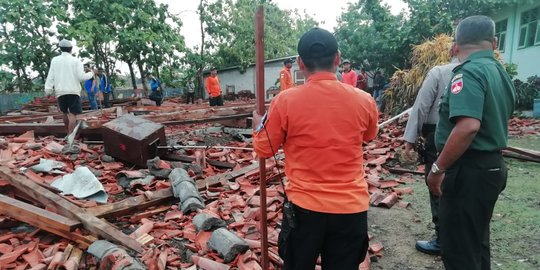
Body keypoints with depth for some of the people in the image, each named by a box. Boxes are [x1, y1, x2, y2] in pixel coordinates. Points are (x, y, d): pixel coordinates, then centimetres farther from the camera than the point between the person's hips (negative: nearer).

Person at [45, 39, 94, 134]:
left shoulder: (55, 60, 7)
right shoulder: (76, 61, -1)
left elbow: (51, 76, 3)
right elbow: (81, 77, -6)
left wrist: (48, 89, 2)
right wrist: (90, 73, 11)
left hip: (60, 92, 3)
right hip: (74, 91, -3)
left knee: (65, 113, 19)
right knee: (73, 114, -6)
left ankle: (69, 134, 30)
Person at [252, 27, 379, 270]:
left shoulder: (285, 101, -12)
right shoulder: (364, 100, -6)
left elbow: (264, 149, 0)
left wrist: (259, 125, 20)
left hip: (304, 206, -1)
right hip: (352, 207, 2)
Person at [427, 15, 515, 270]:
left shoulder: (469, 72, -18)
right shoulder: (501, 73, 12)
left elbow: (468, 127, -30)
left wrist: (438, 168, -23)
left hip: (469, 170, -9)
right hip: (491, 165, 9)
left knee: (458, 249, 3)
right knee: (476, 242, 23)